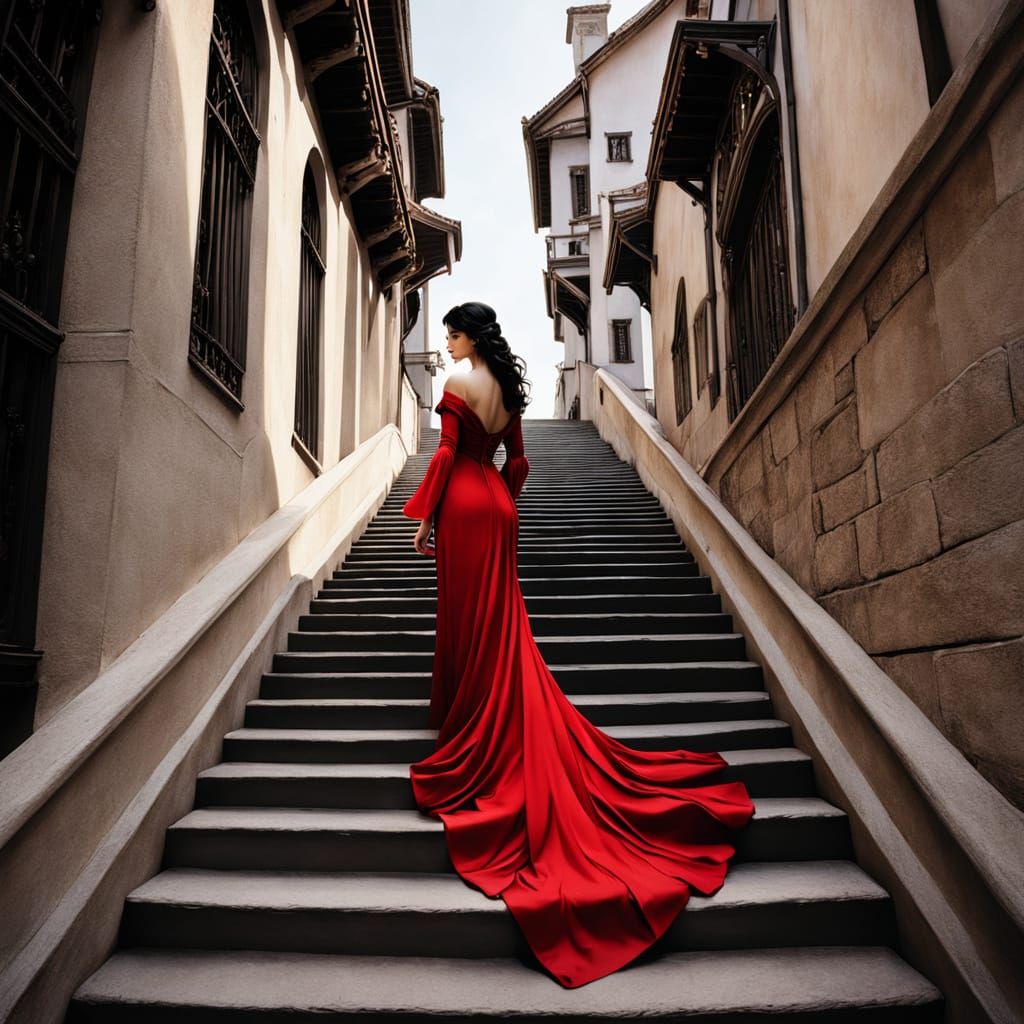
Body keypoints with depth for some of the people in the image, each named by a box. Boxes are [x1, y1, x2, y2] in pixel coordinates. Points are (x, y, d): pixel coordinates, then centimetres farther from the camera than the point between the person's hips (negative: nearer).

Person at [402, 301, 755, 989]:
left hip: (464, 504, -7)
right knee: (502, 623, 10)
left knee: (468, 624, -3)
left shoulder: (458, 385, -7)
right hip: (497, 504, 8)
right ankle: (517, 741, 17)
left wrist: (424, 515, -10)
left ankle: (471, 738, 5)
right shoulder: (508, 388, 16)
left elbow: (447, 452, -14)